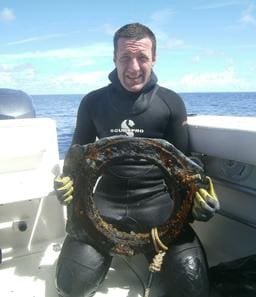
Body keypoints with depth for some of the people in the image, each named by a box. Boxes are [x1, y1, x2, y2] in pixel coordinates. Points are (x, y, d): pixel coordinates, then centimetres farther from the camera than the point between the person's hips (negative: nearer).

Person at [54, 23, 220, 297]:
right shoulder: (93, 102, 5)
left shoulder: (171, 103, 3)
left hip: (158, 200, 0)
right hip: (107, 200, 1)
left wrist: (198, 194, -14)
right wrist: (68, 181, -8)